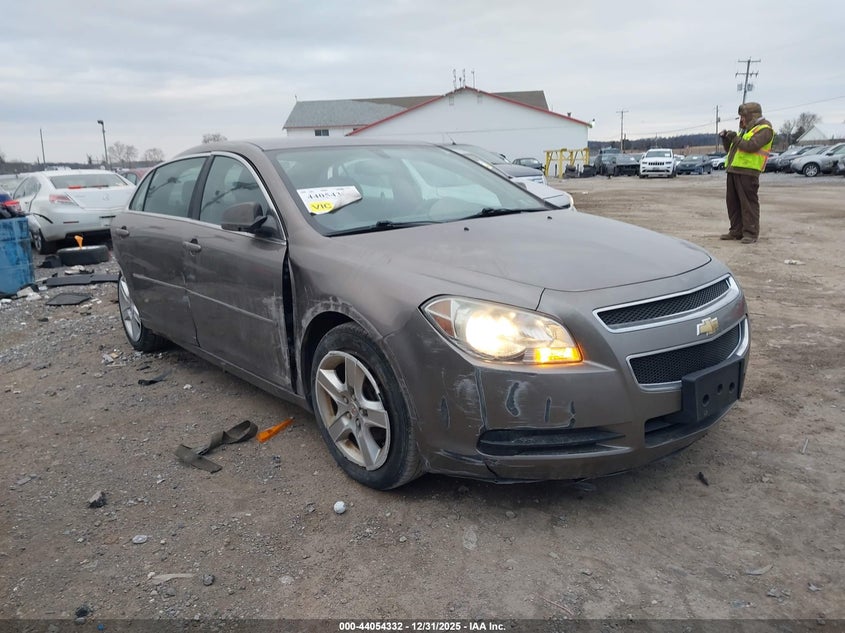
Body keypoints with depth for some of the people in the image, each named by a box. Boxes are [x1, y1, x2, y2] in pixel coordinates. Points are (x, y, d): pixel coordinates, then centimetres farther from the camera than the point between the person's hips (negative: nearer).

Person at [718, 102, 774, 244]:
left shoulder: (764, 129, -4)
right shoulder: (745, 130, 24)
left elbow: (751, 146, -20)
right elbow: (730, 149, 27)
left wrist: (735, 138, -11)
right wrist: (726, 139, 11)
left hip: (748, 171, -9)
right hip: (733, 170, 9)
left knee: (748, 203, -8)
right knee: (733, 202, 10)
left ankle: (751, 233, -5)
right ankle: (736, 231, 17)